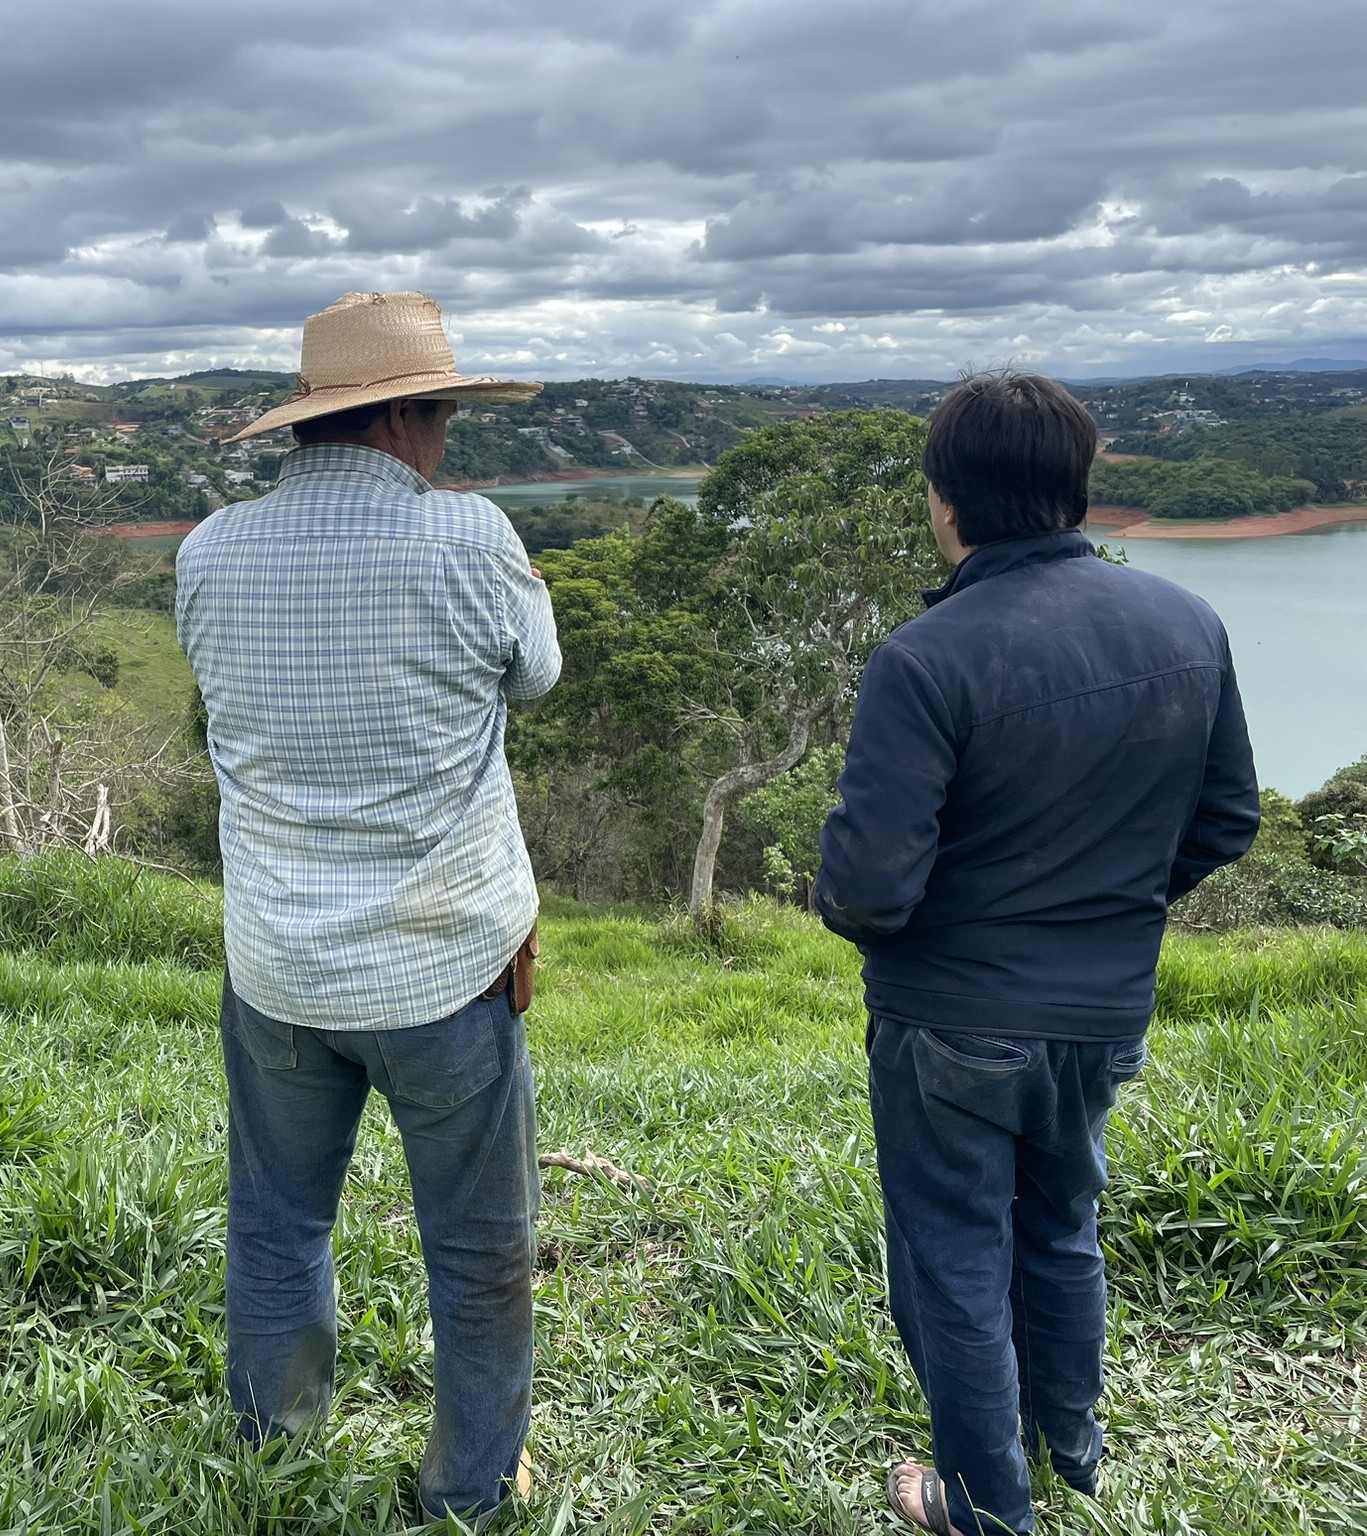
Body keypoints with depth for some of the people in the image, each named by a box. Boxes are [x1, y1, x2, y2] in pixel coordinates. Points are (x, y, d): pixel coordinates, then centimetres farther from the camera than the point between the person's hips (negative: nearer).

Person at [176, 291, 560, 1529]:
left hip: (276, 966, 4)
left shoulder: (212, 553, -5)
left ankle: (274, 1428, 49)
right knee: (480, 1242, 16)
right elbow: (534, 672, 1)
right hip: (445, 963, -4)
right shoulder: (467, 538, -18)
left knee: (277, 1215, 26)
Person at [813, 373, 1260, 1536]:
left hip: (953, 1025, -6)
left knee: (956, 1265, 15)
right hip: (1108, 1012, 6)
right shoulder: (1189, 627, -6)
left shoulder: (927, 660, -26)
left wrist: (847, 910, -3)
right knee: (1062, 1230, 28)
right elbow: (1226, 824, 3)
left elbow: (870, 881, -26)